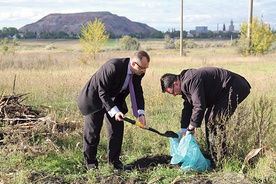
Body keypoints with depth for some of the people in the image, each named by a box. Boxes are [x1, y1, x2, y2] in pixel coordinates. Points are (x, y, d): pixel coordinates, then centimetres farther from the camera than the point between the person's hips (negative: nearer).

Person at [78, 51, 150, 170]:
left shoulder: (138, 73, -14)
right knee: (92, 131, 1)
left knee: (117, 129, 3)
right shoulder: (113, 67, -36)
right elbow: (102, 92, -30)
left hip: (114, 99, 6)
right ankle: (90, 161, 17)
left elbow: (138, 92, -4)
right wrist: (114, 111, -35)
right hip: (95, 98, -6)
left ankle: (114, 161, 16)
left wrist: (140, 113, -17)